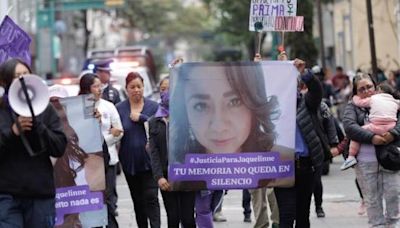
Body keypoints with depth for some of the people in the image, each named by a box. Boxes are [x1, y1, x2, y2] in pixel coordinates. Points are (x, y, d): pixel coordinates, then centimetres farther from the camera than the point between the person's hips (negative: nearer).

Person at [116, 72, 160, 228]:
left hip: (149, 161, -2)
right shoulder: (119, 109, 3)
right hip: (130, 162, 2)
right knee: (137, 200, 11)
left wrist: (141, 118, -15)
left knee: (151, 198, -10)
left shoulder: (153, 107, 2)